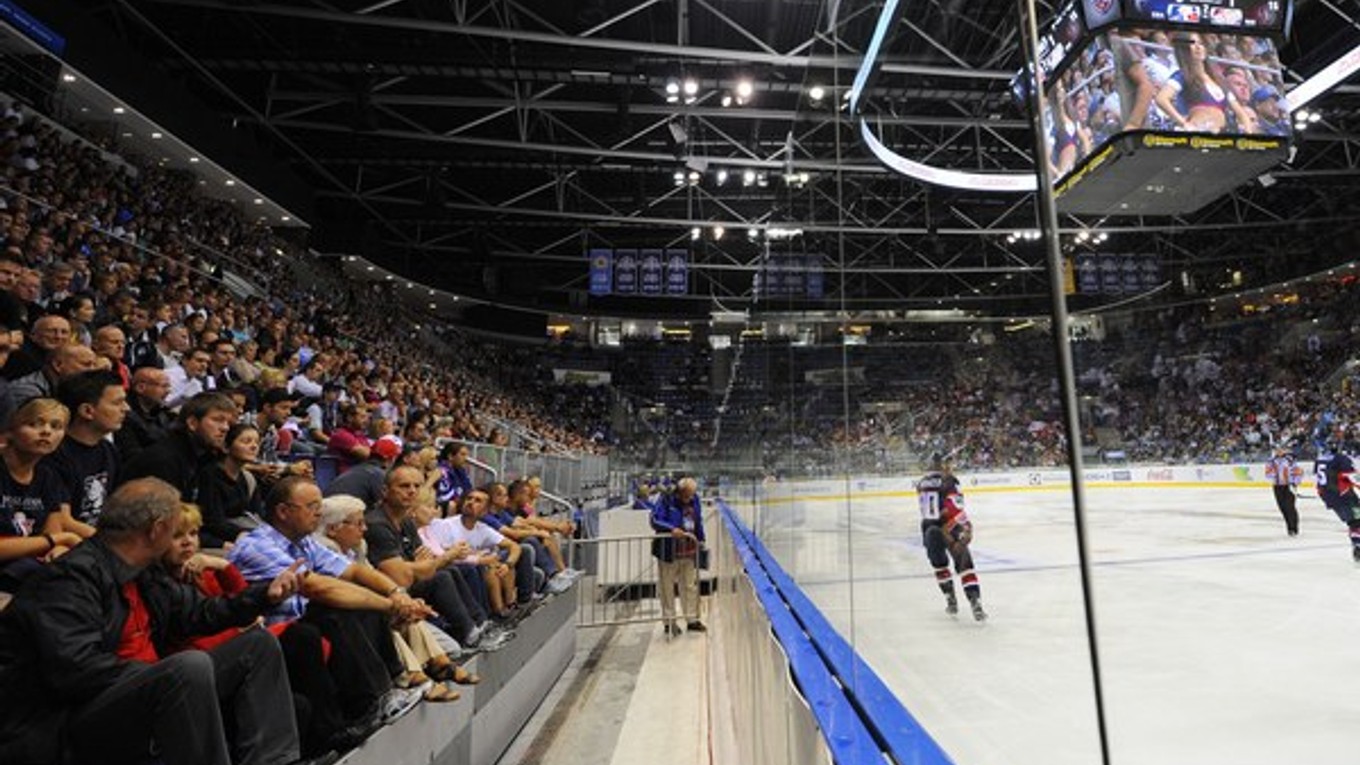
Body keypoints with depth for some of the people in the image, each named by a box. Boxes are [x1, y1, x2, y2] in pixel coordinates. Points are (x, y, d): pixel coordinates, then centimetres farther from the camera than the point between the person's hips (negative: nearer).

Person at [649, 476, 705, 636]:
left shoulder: (694, 500, 4)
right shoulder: (667, 500, -14)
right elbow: (655, 520, -19)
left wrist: (700, 540, 13)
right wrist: (672, 529, -32)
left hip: (689, 552, 5)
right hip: (669, 552, -5)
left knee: (690, 586, 15)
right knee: (667, 587, 6)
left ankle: (692, 619, 28)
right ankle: (669, 621, 20)